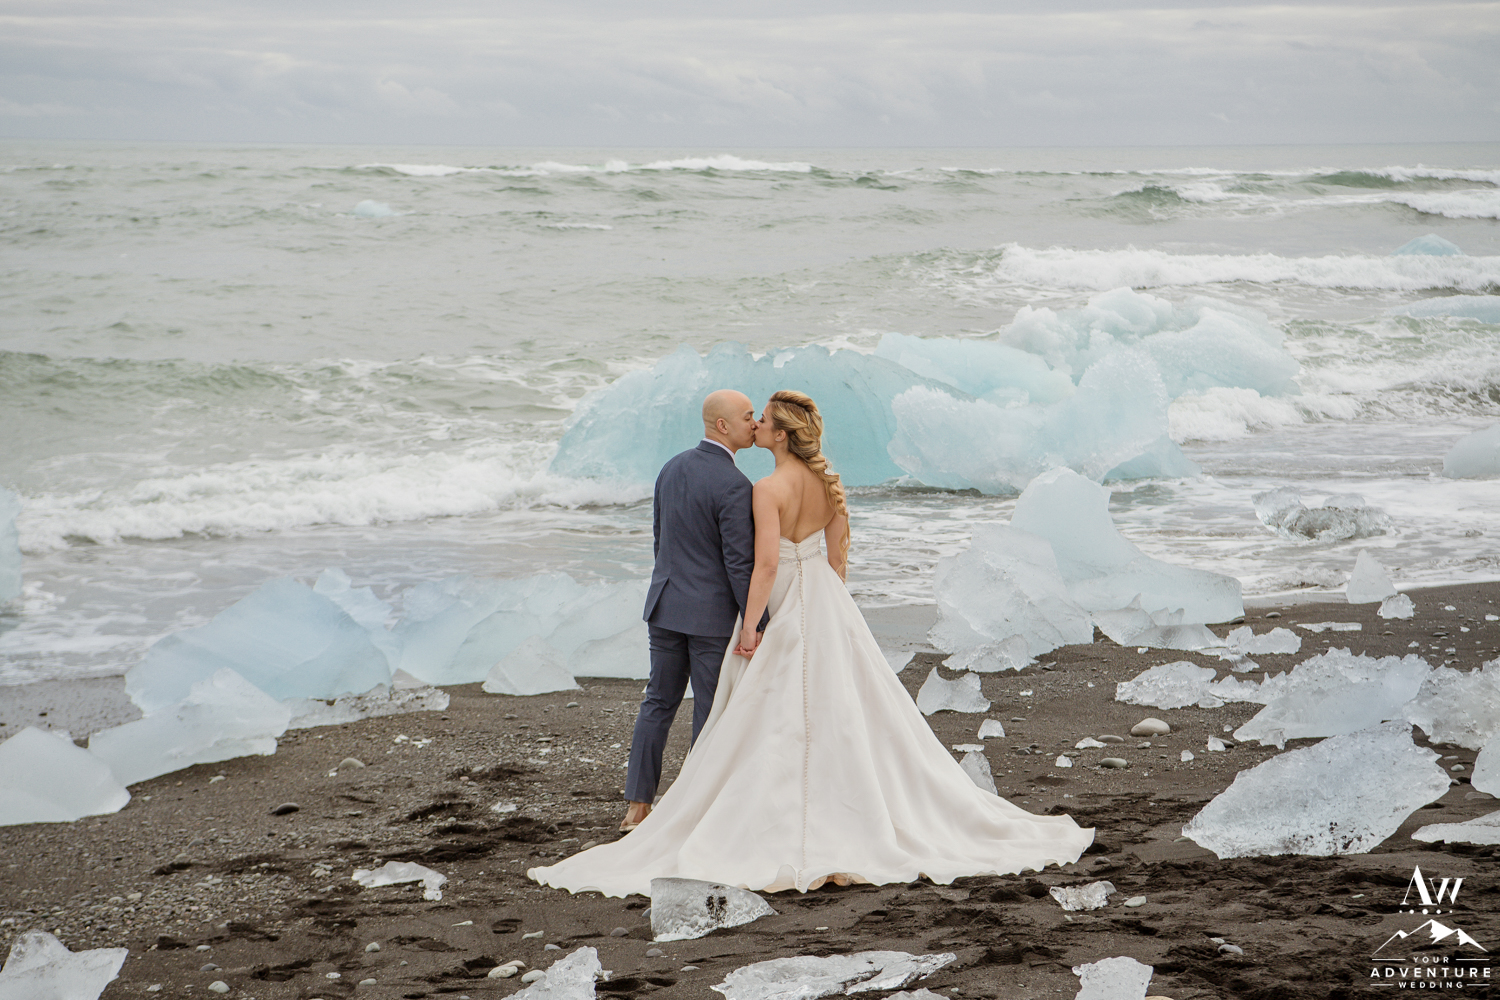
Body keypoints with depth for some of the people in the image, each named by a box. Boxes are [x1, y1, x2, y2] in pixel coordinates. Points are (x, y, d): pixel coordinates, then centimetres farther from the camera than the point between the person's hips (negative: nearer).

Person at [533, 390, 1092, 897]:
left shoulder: (770, 489, -17)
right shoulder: (828, 483, 4)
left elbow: (766, 564, -22)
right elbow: (838, 555, 10)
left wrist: (748, 630, -18)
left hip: (792, 616, -7)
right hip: (832, 611, 7)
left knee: (779, 727, -1)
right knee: (849, 717, 10)